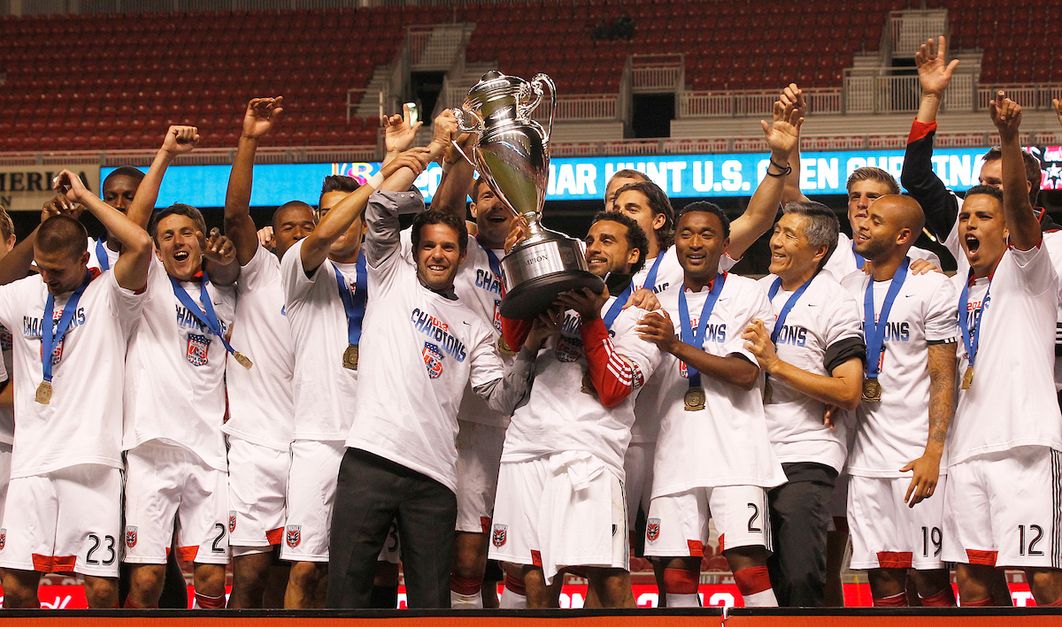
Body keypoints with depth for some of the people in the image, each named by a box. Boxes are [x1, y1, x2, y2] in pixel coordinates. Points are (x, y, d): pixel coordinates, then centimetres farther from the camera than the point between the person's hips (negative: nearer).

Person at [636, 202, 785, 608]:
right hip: (677, 457, 5)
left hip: (735, 456, -5)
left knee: (748, 564, -14)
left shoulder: (748, 295, 4)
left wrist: (677, 346, -14)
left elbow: (744, 373, -9)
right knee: (676, 571, 0)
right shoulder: (662, 305, 19)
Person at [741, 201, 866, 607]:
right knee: (765, 580, 7)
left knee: (800, 579, -13)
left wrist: (774, 364, -14)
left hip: (806, 456, -6)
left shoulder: (835, 304, -5)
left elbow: (849, 393, -14)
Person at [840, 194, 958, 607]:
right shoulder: (850, 288, 14)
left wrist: (932, 454, -15)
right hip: (866, 457, 5)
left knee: (929, 578, -6)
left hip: (917, 459, -5)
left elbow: (943, 378, -7)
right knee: (883, 579, 4)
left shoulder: (931, 288, -4)